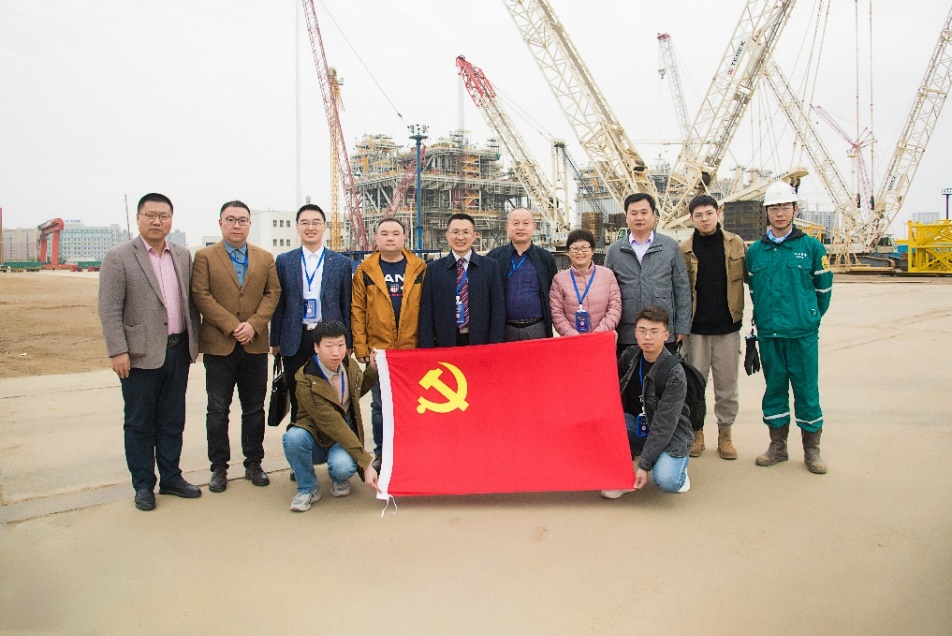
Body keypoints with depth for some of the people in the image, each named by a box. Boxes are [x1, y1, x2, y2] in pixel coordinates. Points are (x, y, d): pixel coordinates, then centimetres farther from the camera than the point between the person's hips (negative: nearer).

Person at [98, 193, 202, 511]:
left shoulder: (183, 256, 9)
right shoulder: (118, 257, -5)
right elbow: (109, 310, -9)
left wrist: (194, 341, 8)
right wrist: (118, 351, -15)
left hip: (178, 351, 4)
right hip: (142, 354, -4)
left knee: (172, 421, 13)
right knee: (140, 424, 7)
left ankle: (171, 478, 25)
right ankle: (143, 485, 19)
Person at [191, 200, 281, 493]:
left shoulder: (265, 258, 10)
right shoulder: (204, 256, 2)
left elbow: (272, 294, 3)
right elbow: (201, 296, -7)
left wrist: (253, 325, -12)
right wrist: (232, 327, -14)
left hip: (255, 345, 2)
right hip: (218, 345, -2)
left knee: (254, 409, 10)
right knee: (218, 410, 6)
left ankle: (253, 463, 21)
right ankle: (219, 467, 16)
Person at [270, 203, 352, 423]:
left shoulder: (341, 263, 5)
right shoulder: (284, 261, 7)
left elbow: (346, 305, 5)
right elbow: (278, 304, 7)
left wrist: (347, 343, 3)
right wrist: (276, 341, 4)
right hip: (295, 340, 1)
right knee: (298, 401, 7)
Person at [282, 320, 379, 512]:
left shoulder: (349, 365, -7)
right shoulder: (306, 381, -24)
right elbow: (333, 426, -28)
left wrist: (373, 369, -2)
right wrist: (366, 462, -31)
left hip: (346, 437, 2)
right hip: (316, 439, -2)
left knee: (343, 466, -32)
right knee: (293, 437, -36)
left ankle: (339, 480, 7)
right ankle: (307, 489, -9)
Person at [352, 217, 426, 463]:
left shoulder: (420, 269, 4)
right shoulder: (364, 271, 4)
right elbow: (357, 311, 3)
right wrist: (361, 347, -4)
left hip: (413, 350, 0)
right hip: (378, 350, 0)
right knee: (379, 405, 9)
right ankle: (381, 455, 22)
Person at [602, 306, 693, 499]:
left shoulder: (675, 374, -22)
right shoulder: (629, 356, -6)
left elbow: (664, 425, -24)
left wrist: (644, 465, -26)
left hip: (671, 433, -4)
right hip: (636, 425, 4)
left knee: (666, 481, -29)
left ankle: (680, 461, 7)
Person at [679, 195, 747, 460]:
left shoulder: (736, 244, 4)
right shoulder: (684, 250, 0)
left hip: (727, 327, 1)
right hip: (696, 328, -1)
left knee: (727, 385, 8)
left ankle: (725, 432, 22)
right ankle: (696, 431, 21)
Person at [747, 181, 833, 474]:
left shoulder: (811, 246, 0)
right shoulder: (755, 250, 7)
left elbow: (824, 287, 7)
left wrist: (811, 317, 13)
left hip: (803, 334, -2)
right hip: (768, 333, 2)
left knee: (807, 389, 3)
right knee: (774, 388, 10)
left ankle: (812, 449, 16)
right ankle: (777, 445, 22)